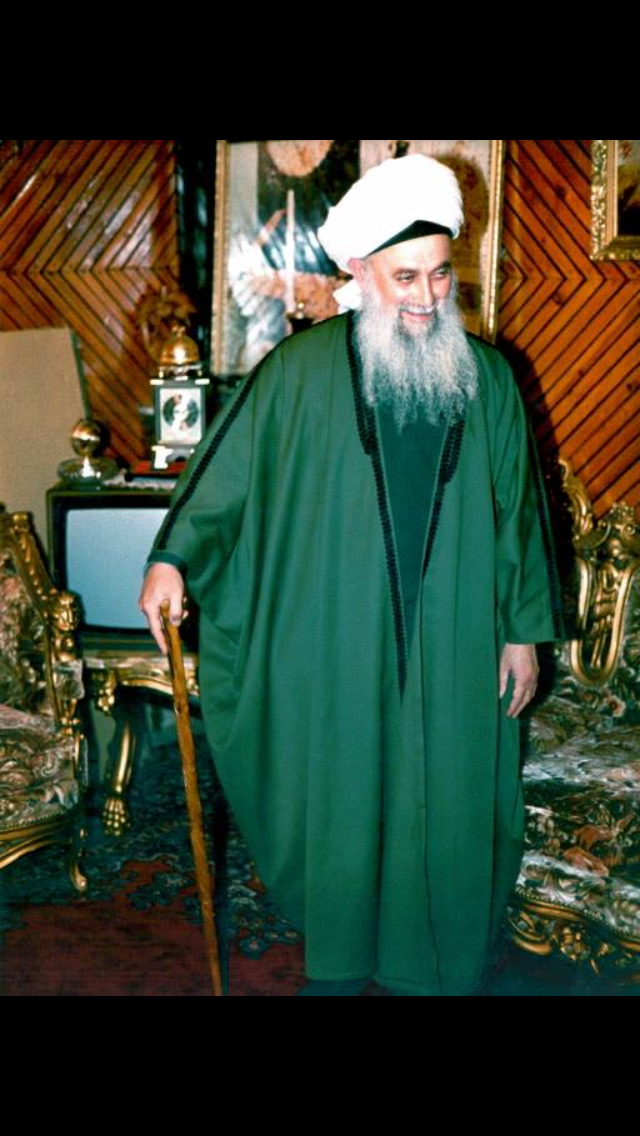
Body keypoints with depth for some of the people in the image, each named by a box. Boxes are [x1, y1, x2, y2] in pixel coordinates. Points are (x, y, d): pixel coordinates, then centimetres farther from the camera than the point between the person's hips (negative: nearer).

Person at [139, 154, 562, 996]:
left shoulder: (485, 379, 1)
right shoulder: (302, 369, -5)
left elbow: (517, 508, 4)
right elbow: (229, 468, -1)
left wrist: (524, 629, 3)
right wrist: (173, 557, -11)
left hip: (452, 651, 2)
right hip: (333, 650, -1)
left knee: (445, 802, 11)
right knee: (338, 797, 12)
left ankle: (440, 965, 33)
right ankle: (337, 961, 33)